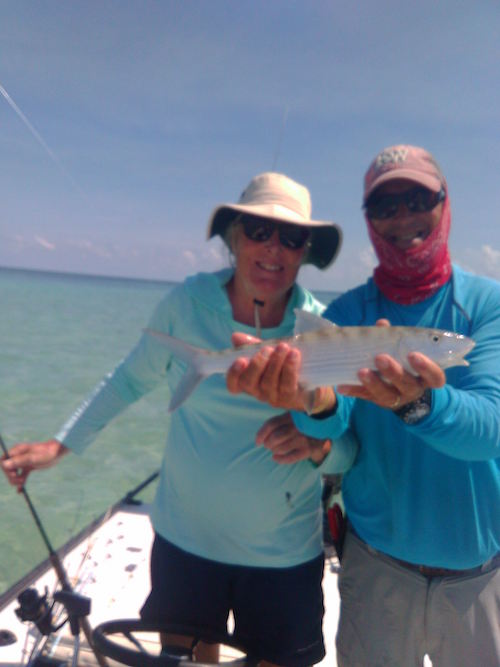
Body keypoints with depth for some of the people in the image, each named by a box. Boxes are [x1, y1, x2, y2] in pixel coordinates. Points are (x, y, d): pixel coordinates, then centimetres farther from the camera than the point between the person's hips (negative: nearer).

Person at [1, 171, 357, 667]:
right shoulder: (186, 304, -12)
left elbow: (350, 450, -5)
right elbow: (132, 379, 4)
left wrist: (318, 446, -27)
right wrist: (60, 444, 4)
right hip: (185, 540, 1)